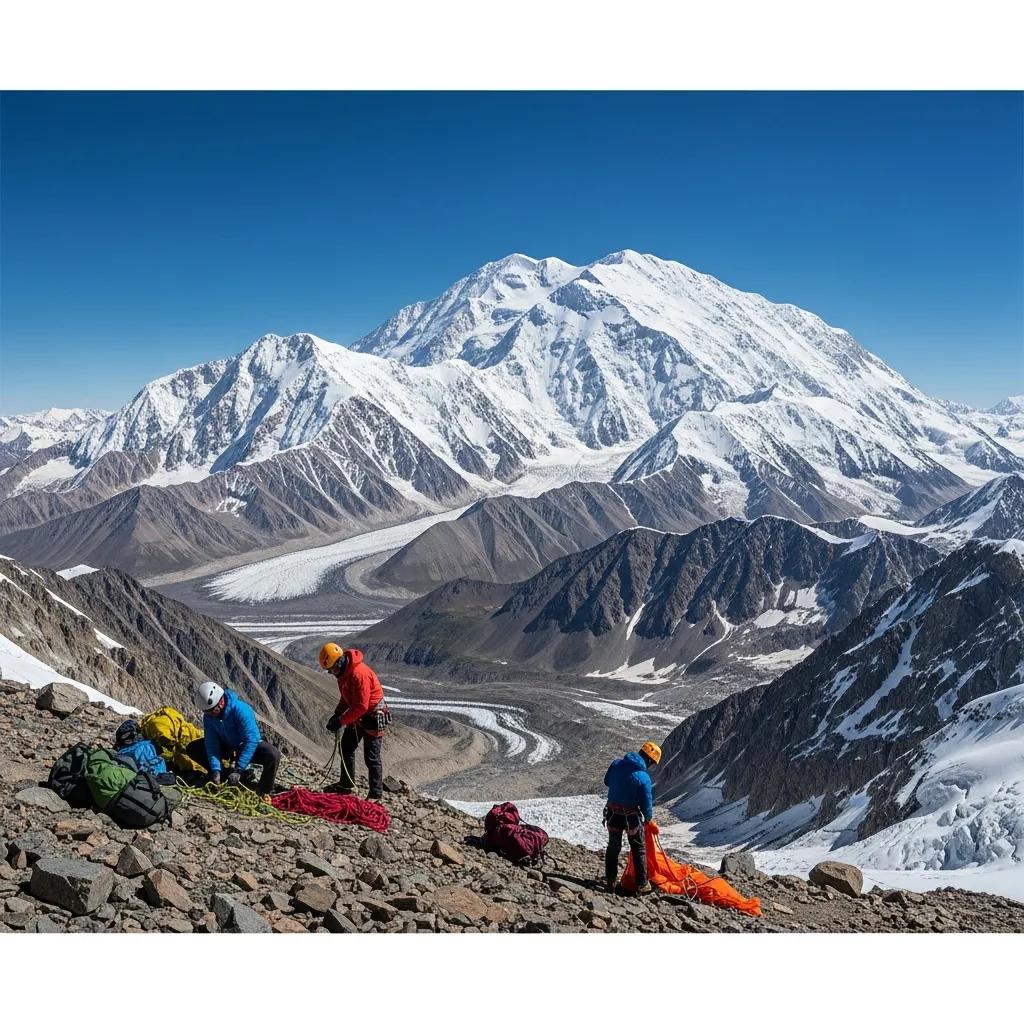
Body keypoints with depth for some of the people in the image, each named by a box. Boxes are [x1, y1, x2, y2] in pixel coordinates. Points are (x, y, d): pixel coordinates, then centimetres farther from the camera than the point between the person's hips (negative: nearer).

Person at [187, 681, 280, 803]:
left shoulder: (240, 710, -32)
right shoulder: (208, 717, -15)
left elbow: (252, 740, -36)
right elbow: (211, 743, -16)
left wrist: (238, 770, -39)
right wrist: (215, 770, -29)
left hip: (250, 747, -5)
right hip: (227, 747, 5)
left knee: (273, 755, -36)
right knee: (192, 749, -9)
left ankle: (264, 792, -10)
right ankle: (225, 776, -3)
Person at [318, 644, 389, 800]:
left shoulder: (359, 674, -30)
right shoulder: (343, 672, 0)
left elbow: (361, 706, -30)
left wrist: (341, 721, -25)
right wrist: (337, 714, 1)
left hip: (372, 717, -10)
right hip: (358, 716, 10)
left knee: (371, 757, -5)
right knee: (346, 748, 16)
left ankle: (376, 794, 5)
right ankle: (347, 785, 30)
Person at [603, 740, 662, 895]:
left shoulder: (616, 763, -8)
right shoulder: (643, 777, -22)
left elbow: (607, 781, 9)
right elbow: (646, 803, -14)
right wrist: (649, 818, 6)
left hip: (612, 813, 5)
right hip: (631, 817, -4)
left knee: (613, 848, 20)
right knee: (639, 850, 12)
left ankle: (610, 882, 27)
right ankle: (642, 885, 14)